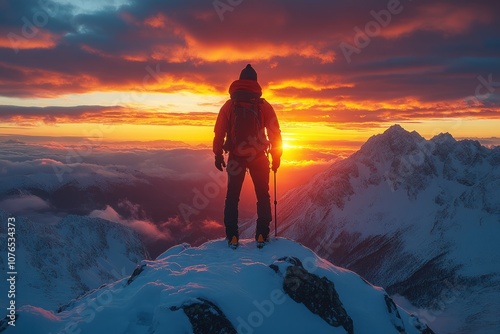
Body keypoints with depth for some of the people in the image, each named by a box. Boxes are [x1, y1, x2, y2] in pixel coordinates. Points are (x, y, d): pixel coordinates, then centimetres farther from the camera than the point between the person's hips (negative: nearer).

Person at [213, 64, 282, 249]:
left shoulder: (229, 105, 1)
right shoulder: (264, 106, -2)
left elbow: (219, 132, -1)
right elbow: (275, 132, -2)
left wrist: (218, 155, 6)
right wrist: (276, 156, 7)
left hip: (235, 157, 1)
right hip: (259, 157, 0)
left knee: (232, 196, 11)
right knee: (263, 195, 12)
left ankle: (232, 236, 9)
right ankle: (262, 235, 10)